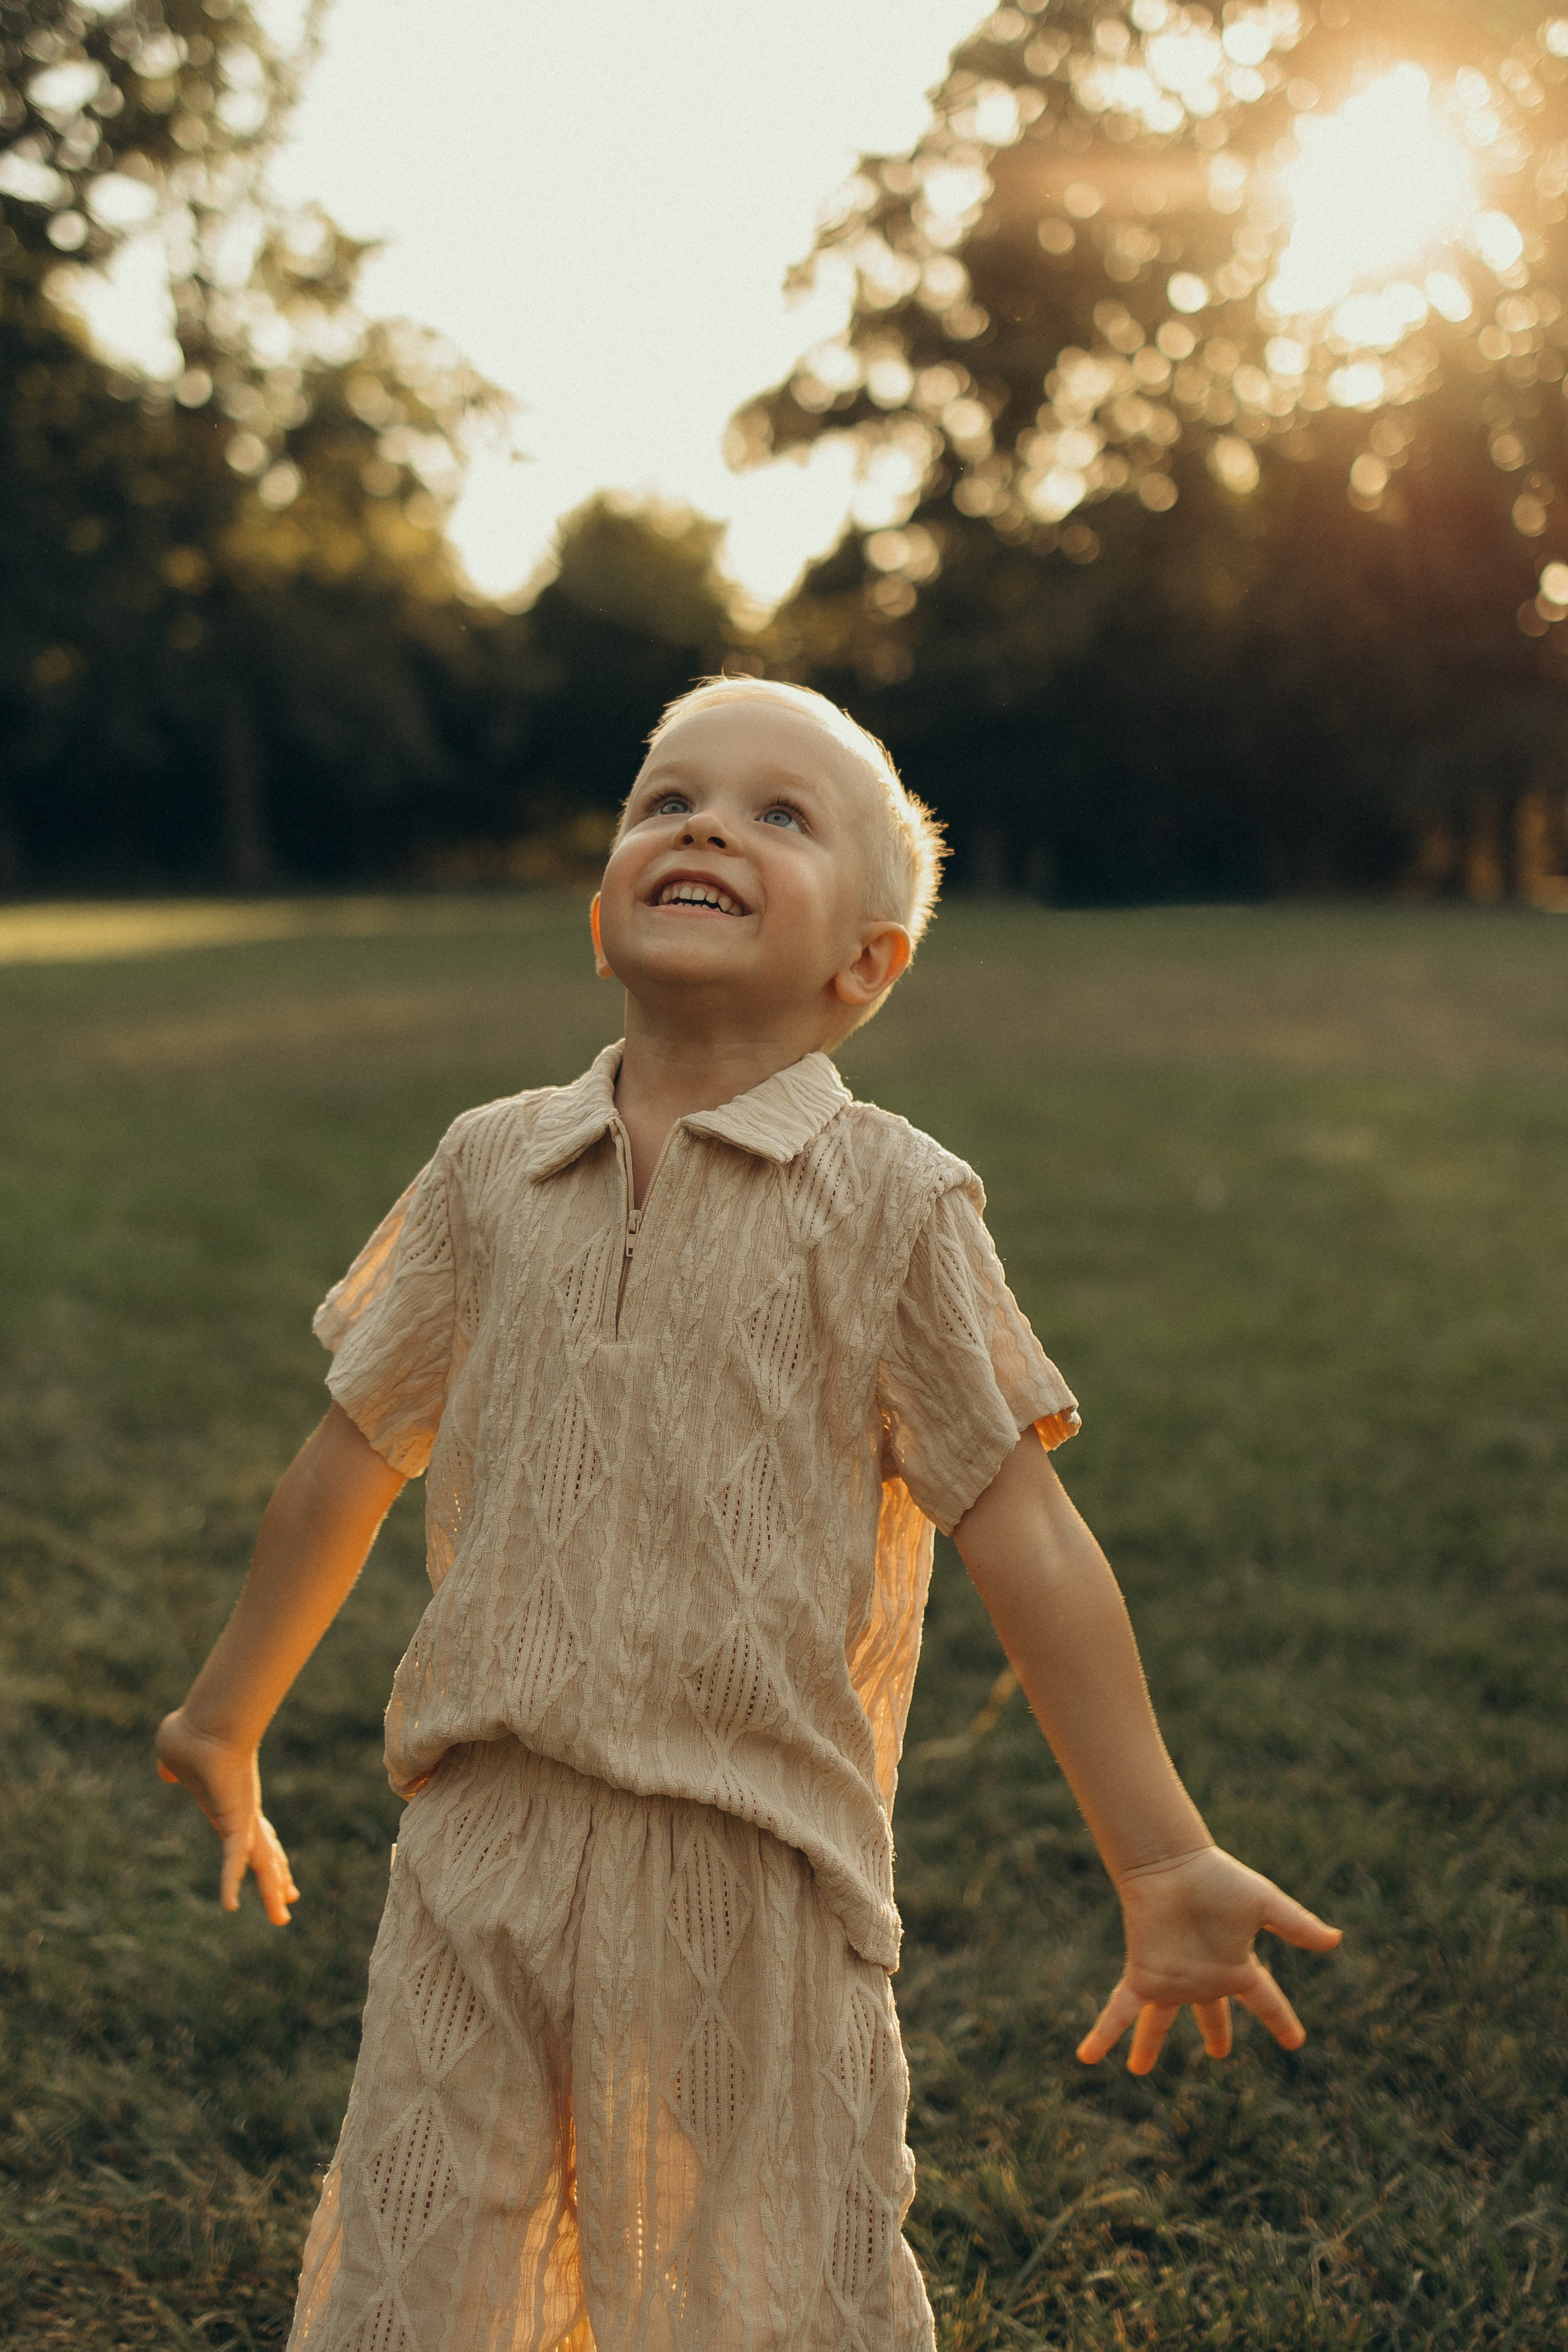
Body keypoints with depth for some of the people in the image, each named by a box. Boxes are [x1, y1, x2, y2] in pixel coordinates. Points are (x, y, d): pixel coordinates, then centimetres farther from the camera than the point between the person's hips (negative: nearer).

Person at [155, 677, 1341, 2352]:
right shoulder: (491, 1170, 5)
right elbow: (355, 1455, 16)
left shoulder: (888, 1202, -5)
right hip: (484, 1848, 3)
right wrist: (225, 1724, 25)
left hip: (752, 1876, -3)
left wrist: (1162, 1863, -5)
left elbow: (1021, 1533, -4)